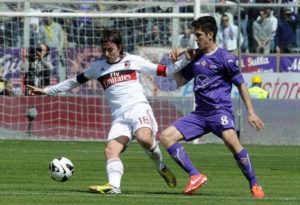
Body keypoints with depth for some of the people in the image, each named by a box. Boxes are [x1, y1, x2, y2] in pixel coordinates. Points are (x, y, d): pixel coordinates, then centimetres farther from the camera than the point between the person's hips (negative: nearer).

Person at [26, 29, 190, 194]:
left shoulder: (132, 61, 9)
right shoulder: (98, 66, 16)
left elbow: (164, 71, 11)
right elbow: (75, 81, 26)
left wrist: (185, 61, -2)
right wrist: (46, 91, 25)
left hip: (138, 108, -3)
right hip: (119, 117, 3)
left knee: (144, 138, -32)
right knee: (111, 150, -22)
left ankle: (161, 167, -6)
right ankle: (113, 186, -37)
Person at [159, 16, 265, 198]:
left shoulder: (225, 58, -3)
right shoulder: (196, 57, 15)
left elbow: (241, 84, -2)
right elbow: (180, 81, 25)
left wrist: (251, 113, -8)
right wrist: (176, 62, 8)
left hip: (220, 111, -7)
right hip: (200, 113, 7)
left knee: (231, 140, -34)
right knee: (166, 136, -6)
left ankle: (255, 185, -23)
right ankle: (195, 176, -8)